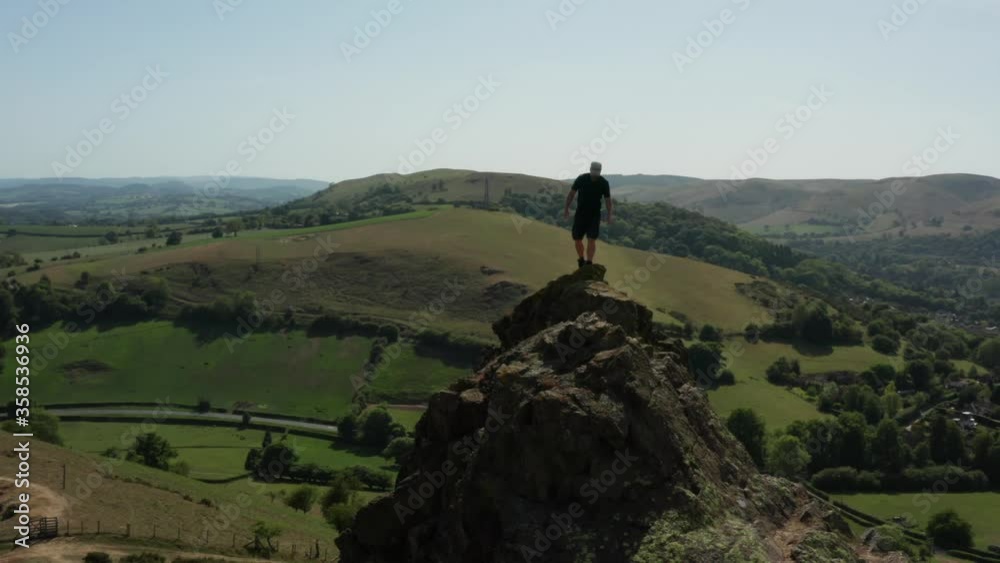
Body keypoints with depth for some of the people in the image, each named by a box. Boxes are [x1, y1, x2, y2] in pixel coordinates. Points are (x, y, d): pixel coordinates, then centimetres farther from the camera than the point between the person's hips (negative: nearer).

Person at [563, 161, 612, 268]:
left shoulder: (604, 183, -13)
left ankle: (589, 264, -7)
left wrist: (609, 216, -16)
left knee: (591, 239, -12)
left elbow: (608, 200, -5)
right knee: (577, 239, 3)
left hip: (594, 215, -1)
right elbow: (571, 193, -1)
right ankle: (581, 261, 26)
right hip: (580, 213, 1)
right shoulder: (581, 179, -13)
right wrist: (566, 209, -2)